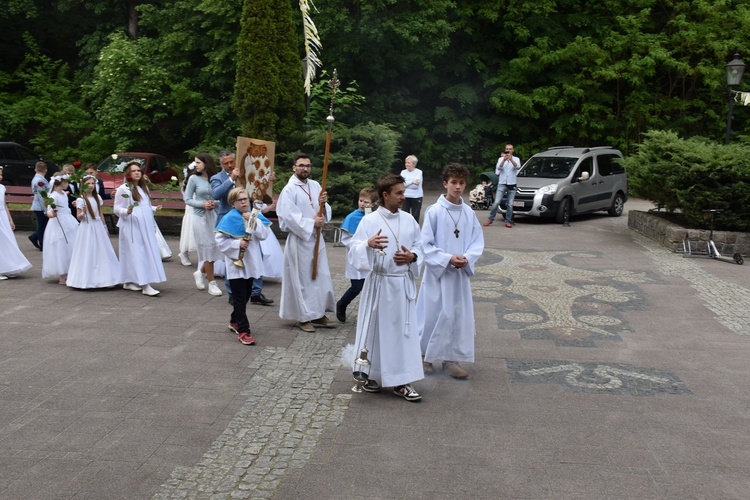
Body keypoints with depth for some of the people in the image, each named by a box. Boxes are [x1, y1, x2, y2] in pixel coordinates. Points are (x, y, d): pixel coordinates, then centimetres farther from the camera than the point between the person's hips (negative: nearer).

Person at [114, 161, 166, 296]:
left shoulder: (144, 187, 17)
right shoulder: (123, 189, -5)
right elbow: (117, 209, -7)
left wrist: (155, 208, 9)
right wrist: (127, 211, -26)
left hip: (146, 226, 8)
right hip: (132, 227, -8)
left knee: (149, 253, 5)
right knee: (137, 254, -9)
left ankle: (128, 282, 15)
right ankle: (145, 286, -14)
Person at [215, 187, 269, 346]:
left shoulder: (253, 217, 5)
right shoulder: (229, 219, -11)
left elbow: (264, 235, -4)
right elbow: (220, 239, -13)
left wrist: (253, 221, -15)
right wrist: (237, 244, -21)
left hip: (250, 263, 6)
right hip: (236, 263, -6)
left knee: (245, 296, 17)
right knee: (240, 298, -4)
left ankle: (235, 321, 36)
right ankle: (243, 331, -2)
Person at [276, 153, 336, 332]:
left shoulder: (315, 186, 7)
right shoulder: (289, 190, -11)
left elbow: (326, 212, 7)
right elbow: (288, 217, -19)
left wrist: (323, 204, -14)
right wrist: (311, 223, -19)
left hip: (316, 238, 6)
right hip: (299, 240, -6)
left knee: (321, 277, 11)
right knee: (302, 278, 0)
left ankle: (318, 313, 23)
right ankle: (302, 317, 11)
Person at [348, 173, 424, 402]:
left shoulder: (408, 220, 5)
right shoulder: (370, 221, -8)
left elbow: (419, 245, 14)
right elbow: (354, 250, -14)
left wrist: (413, 256, -7)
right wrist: (368, 244, -34)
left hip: (403, 284, 4)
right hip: (379, 283, -4)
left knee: (405, 331, 5)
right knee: (376, 330, 6)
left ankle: (401, 382, 13)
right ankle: (369, 375, 25)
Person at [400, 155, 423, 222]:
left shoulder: (419, 172, -2)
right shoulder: (403, 172, 7)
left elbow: (416, 184, -14)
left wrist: (406, 183, -8)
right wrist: (412, 182, -14)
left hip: (416, 197, -2)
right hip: (405, 197, 2)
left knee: (415, 216, 4)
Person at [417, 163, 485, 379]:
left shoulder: (468, 213, 2)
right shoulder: (434, 211, -11)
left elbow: (478, 241, 6)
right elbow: (426, 244, -10)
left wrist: (467, 258, -12)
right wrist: (447, 259, -18)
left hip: (461, 273, 4)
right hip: (437, 272, -4)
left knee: (460, 315, 8)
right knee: (432, 314, 4)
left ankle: (451, 359, 20)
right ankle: (424, 355, 24)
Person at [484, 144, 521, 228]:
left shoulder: (516, 159, 7)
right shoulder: (501, 159, 9)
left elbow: (518, 167, -14)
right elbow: (498, 167, -10)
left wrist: (511, 159, -30)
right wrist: (504, 160, -27)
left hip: (512, 185, 0)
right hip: (502, 184, 0)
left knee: (510, 204, -1)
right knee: (496, 202, -7)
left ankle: (508, 221, 6)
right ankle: (490, 219, 2)